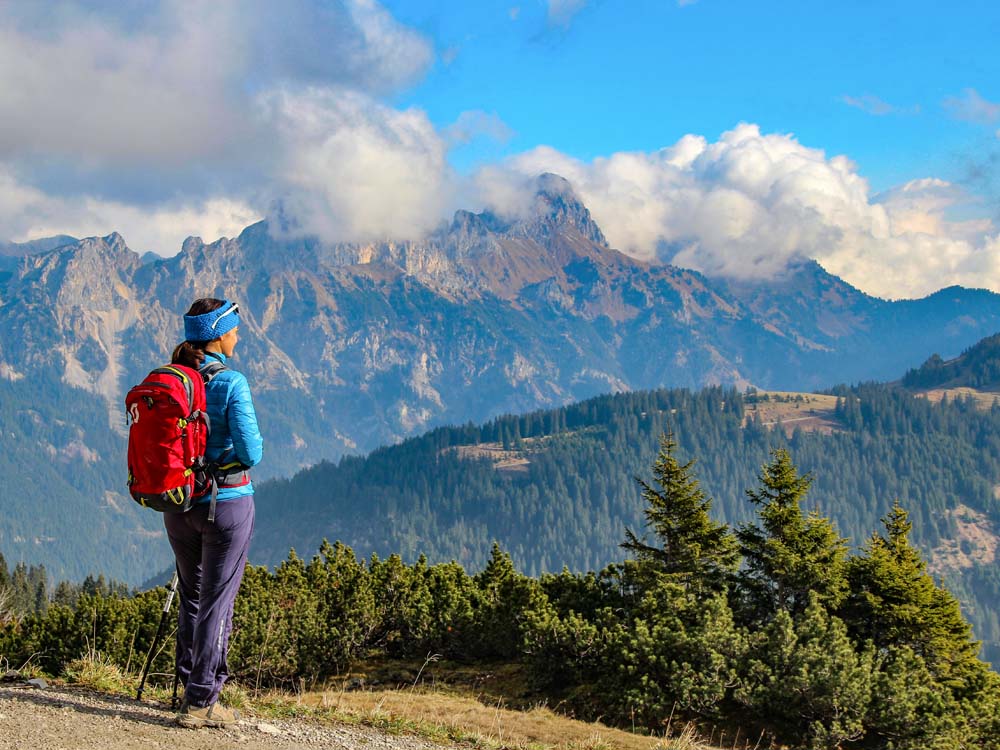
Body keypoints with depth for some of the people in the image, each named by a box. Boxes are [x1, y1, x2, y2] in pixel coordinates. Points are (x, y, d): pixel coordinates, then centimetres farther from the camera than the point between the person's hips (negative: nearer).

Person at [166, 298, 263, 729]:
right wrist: (251, 441, 3)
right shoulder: (230, 383, -16)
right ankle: (201, 702, 3)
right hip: (228, 502, -6)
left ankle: (191, 688, 28)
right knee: (217, 601, 1)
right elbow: (251, 453, -18)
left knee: (192, 596, 20)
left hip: (178, 504, 6)